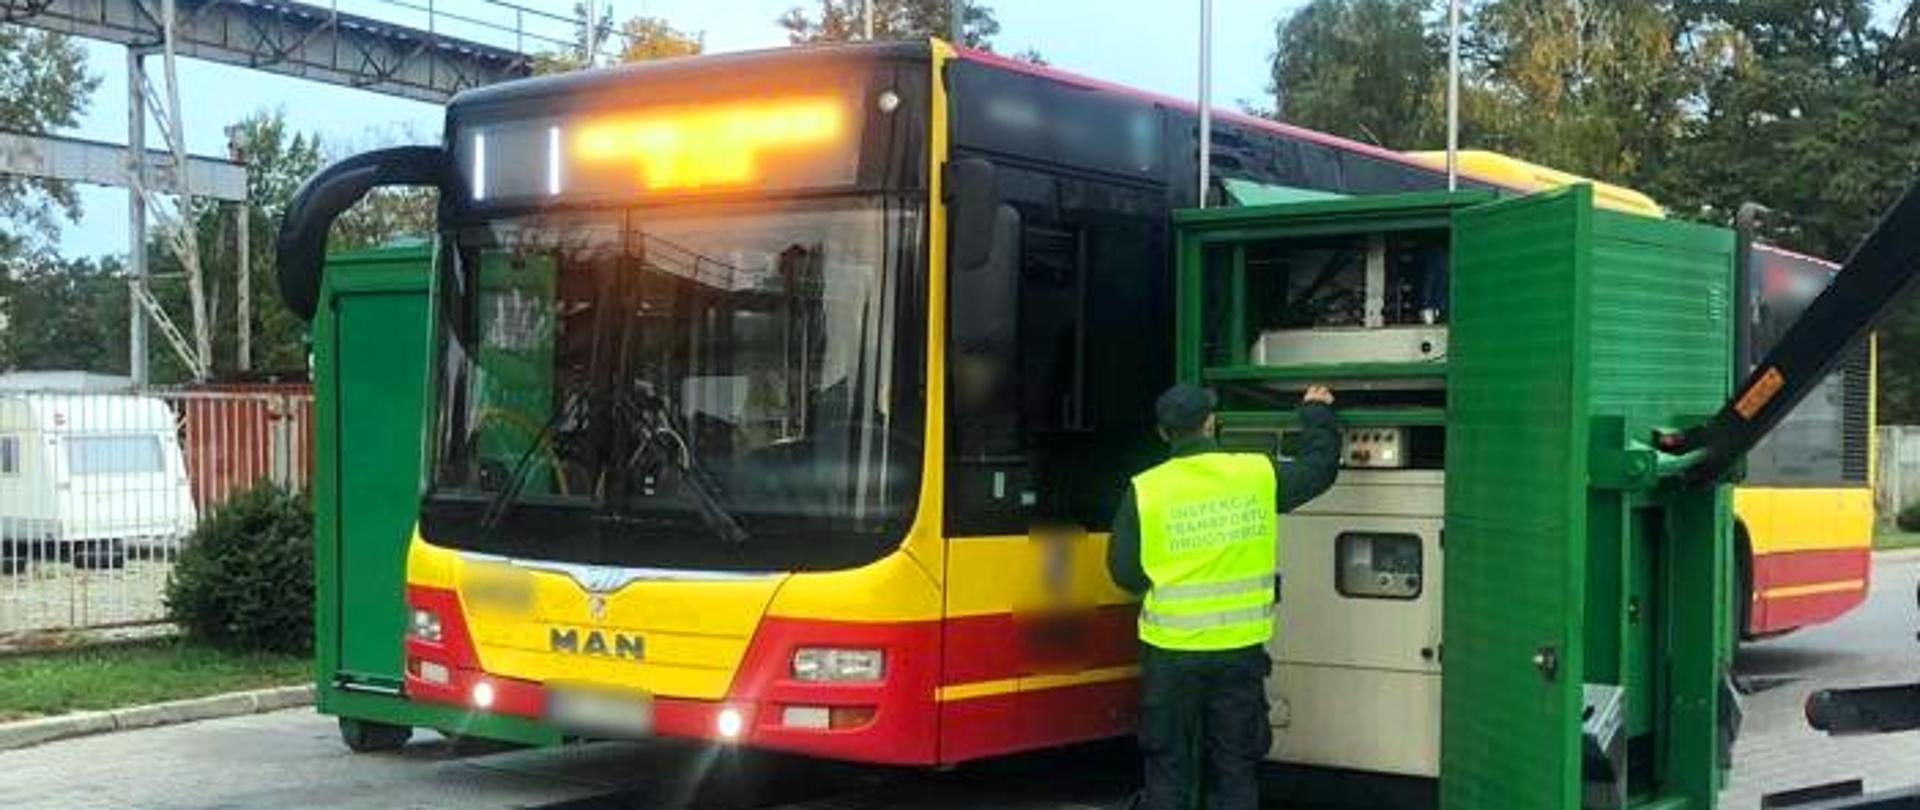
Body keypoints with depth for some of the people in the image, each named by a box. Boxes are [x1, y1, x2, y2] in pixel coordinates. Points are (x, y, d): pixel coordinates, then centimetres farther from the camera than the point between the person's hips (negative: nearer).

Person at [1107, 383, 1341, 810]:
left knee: (1168, 764, 9)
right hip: (1240, 648, 1)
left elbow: (1125, 572, -5)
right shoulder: (1258, 475, -5)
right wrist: (1316, 412, 30)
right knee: (1235, 765, 12)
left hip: (1171, 652, -1)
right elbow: (1320, 466, 13)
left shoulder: (1145, 490, -8)